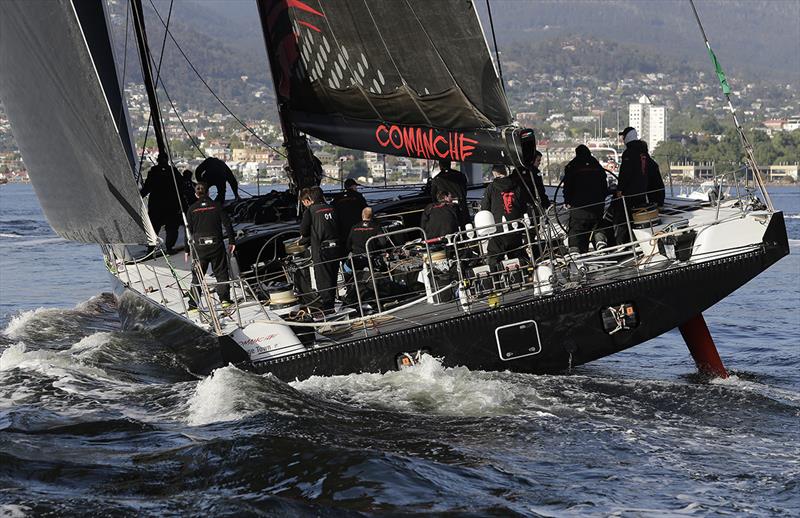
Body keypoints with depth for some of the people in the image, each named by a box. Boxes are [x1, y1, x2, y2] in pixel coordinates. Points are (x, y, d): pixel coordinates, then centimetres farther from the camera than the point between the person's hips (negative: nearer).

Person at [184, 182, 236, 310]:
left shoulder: (192, 209, 1)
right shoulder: (216, 206, 1)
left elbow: (189, 231, 2)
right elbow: (227, 224, -1)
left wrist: (187, 250, 8)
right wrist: (232, 241, 6)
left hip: (199, 247, 0)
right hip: (216, 245, 0)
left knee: (197, 275, 7)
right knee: (221, 272, 10)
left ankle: (193, 304, 4)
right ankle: (224, 299, 1)